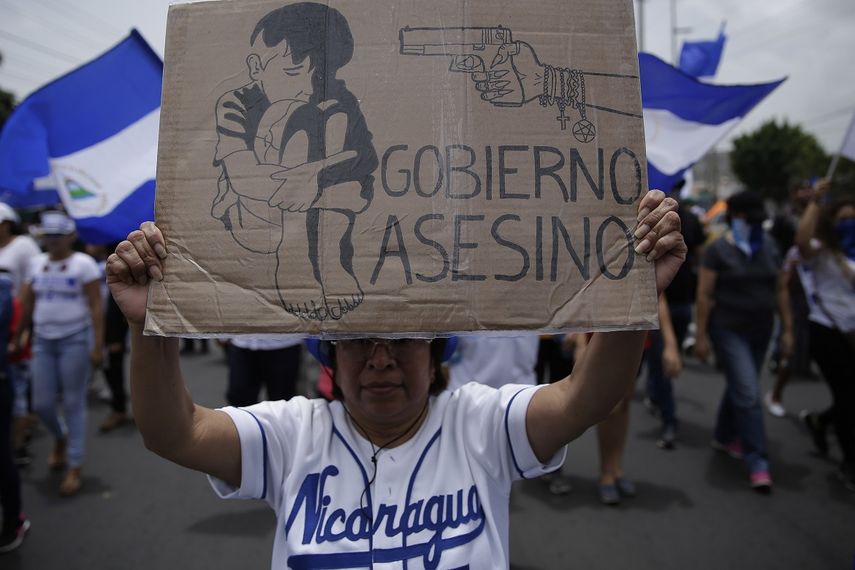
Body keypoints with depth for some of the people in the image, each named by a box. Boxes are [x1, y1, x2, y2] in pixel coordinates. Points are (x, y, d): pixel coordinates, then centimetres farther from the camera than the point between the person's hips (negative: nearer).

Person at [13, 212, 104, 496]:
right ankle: (61, 437, 39)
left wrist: (98, 346, -16)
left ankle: (74, 468, 10)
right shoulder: (37, 263, 9)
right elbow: (27, 304, 12)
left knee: (73, 404, 0)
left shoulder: (83, 263, -6)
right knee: (42, 404, 6)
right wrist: (17, 337, 9)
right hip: (43, 341, 5)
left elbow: (95, 307, -11)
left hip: (75, 340, -5)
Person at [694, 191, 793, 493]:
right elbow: (704, 295, -10)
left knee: (739, 387, 17)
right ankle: (758, 462, -4)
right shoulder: (718, 250, -10)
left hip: (761, 330, 6)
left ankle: (724, 437, 37)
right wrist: (701, 335, -12)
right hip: (729, 330, -6)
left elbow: (779, 291, 10)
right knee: (749, 394, -10)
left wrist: (787, 328, 7)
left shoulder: (769, 248, 6)